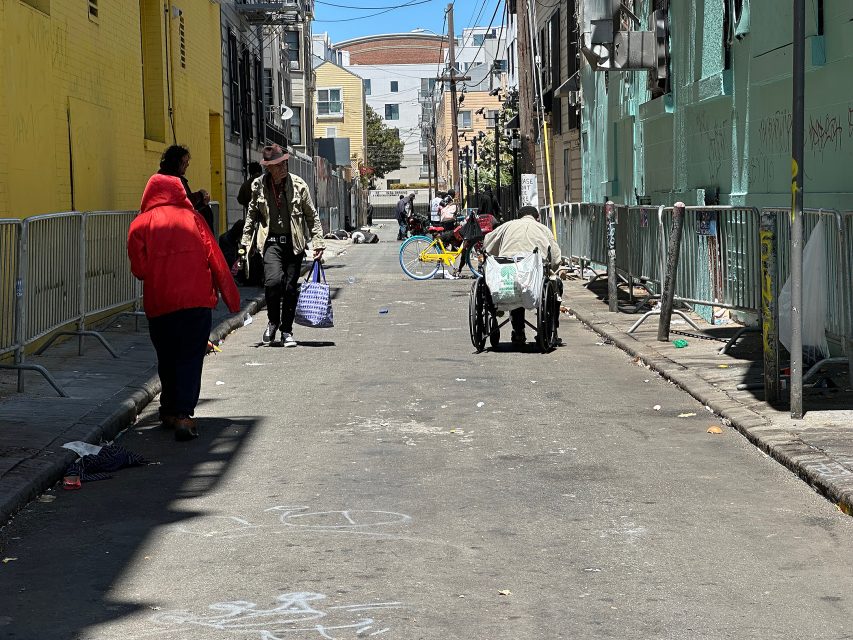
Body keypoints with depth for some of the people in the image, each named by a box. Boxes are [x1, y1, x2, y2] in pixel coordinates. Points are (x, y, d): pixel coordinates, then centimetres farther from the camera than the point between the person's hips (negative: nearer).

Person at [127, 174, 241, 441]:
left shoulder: (140, 224, 4)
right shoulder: (192, 218, 6)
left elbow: (139, 269, -4)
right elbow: (216, 259, 3)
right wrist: (231, 298, 9)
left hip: (158, 304, 1)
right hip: (197, 299, -1)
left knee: (167, 359, 16)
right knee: (190, 358, -1)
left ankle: (170, 411, 25)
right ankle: (183, 415, -14)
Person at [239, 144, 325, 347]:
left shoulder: (298, 184, -1)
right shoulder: (258, 185, 1)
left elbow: (312, 215, 6)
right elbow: (252, 214, 15)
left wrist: (318, 242, 1)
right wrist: (245, 241, 12)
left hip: (294, 242, 1)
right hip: (271, 241, -1)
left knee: (290, 288, 2)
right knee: (273, 280, -20)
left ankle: (287, 331, 18)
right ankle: (273, 321, 5)